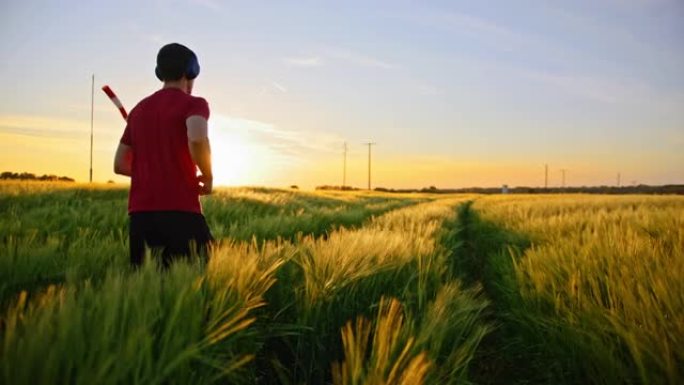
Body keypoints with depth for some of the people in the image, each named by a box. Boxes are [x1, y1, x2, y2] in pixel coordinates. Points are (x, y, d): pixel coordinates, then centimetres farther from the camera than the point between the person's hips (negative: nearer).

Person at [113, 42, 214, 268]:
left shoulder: (139, 109, 17)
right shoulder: (193, 104, -2)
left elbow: (120, 165, 18)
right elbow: (197, 140, -24)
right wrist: (208, 176, -8)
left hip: (140, 214, 6)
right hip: (180, 212, -6)